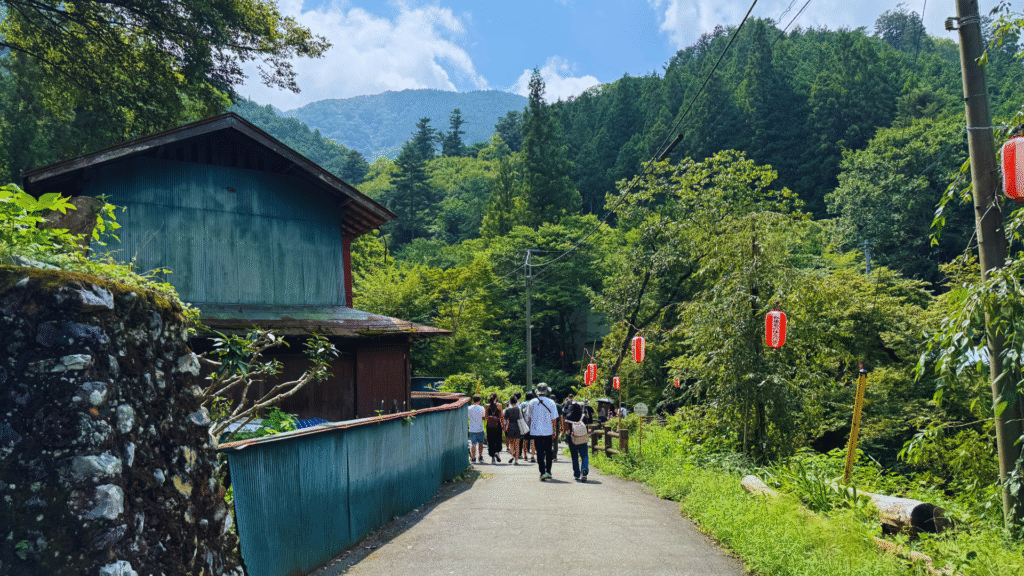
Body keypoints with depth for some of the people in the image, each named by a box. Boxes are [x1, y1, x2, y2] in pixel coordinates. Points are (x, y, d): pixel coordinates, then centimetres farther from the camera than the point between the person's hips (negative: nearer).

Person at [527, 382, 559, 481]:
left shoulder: (532, 402, -2)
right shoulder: (551, 403, -3)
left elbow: (530, 417, 7)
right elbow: (554, 419, -1)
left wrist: (531, 429, 20)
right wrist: (554, 431, 8)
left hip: (536, 431, -1)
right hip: (548, 431, 1)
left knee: (540, 452, -1)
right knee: (548, 452, 16)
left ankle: (543, 472, -11)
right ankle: (548, 471, 21)